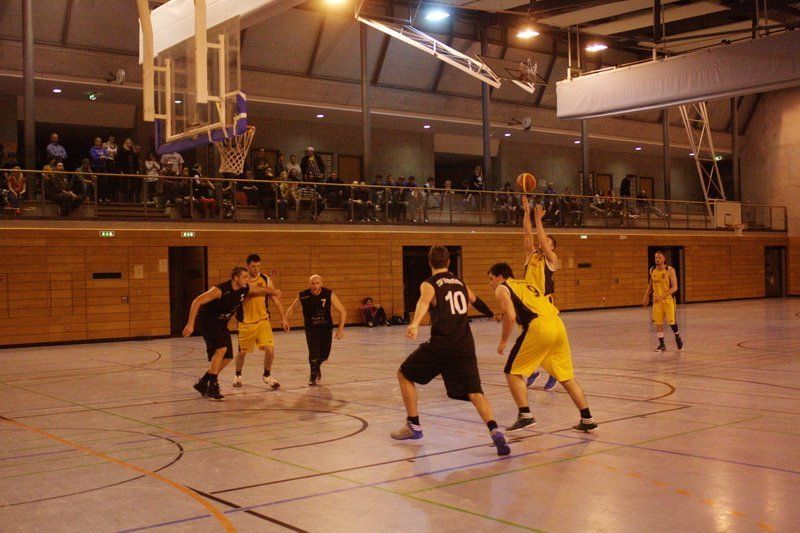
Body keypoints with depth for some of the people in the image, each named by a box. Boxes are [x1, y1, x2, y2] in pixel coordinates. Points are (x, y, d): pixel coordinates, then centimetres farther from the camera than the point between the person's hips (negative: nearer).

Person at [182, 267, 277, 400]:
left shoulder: (246, 289, -8)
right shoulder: (220, 290, -28)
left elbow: (262, 290, 14)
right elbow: (197, 301, -31)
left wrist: (274, 292, 31)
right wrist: (190, 324, -34)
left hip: (221, 323, 8)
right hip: (207, 320, -8)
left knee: (227, 357, 4)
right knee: (221, 349, -26)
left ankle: (202, 383, 19)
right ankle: (212, 385, -18)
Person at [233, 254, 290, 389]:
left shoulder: (266, 279, -2)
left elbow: (275, 299, 4)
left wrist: (283, 318, 1)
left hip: (263, 321, 1)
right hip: (246, 322, -1)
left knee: (270, 349, -11)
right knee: (242, 352, 11)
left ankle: (267, 376, 12)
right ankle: (238, 376, 37)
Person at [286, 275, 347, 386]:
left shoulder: (329, 294, -17)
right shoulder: (303, 296, -15)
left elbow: (342, 311, -14)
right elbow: (292, 307, 5)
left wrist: (341, 328, -22)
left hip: (326, 328, 1)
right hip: (311, 329, -1)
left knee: (324, 355, 8)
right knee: (314, 353, -15)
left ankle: (317, 367, 45)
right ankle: (313, 376, 14)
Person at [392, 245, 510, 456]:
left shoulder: (429, 284, 2)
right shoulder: (460, 283, 20)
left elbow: (424, 302, -22)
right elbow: (475, 301, 40)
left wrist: (414, 324, -42)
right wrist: (492, 313, 61)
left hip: (441, 344, -4)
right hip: (465, 345, 4)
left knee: (404, 374, 17)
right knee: (474, 391, -2)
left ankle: (413, 426, 20)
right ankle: (495, 432, -25)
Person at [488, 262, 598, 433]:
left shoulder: (502, 289, 10)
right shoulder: (526, 284, 32)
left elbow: (511, 317, -6)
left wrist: (503, 342, 5)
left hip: (539, 327, -7)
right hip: (557, 324, 7)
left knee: (512, 372, 8)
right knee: (566, 376, 17)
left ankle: (525, 415, 1)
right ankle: (587, 420, 16)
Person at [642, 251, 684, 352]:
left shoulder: (670, 270, -11)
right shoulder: (652, 270, 3)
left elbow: (674, 287, -15)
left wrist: (662, 296, -24)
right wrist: (646, 297, 13)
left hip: (668, 299, -4)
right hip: (656, 300, 4)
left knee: (671, 321, -5)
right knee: (658, 323, 1)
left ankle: (678, 338, 22)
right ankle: (662, 345, 11)